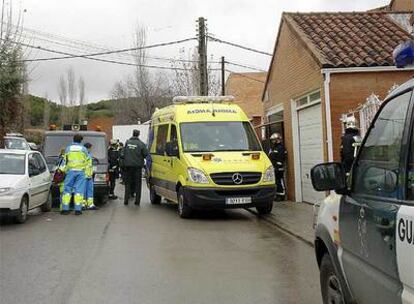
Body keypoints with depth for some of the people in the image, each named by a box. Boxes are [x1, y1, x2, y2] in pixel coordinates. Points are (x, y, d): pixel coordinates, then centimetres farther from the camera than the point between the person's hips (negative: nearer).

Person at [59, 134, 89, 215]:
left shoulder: (68, 148, 7)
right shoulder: (84, 149, 6)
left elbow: (65, 160, 7)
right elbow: (86, 161, 10)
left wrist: (62, 169, 13)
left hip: (70, 170, 0)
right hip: (80, 171, 0)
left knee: (67, 189, 5)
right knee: (79, 190, 0)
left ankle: (65, 209, 3)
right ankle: (78, 209, -4)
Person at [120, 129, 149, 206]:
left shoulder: (127, 142, -1)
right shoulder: (141, 144, -9)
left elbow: (122, 154, 1)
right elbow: (146, 154, -7)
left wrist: (123, 162, 13)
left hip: (128, 165, 2)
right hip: (137, 166, -2)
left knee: (127, 183, 12)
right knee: (137, 183, 6)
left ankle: (126, 200, 10)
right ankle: (137, 200, 6)